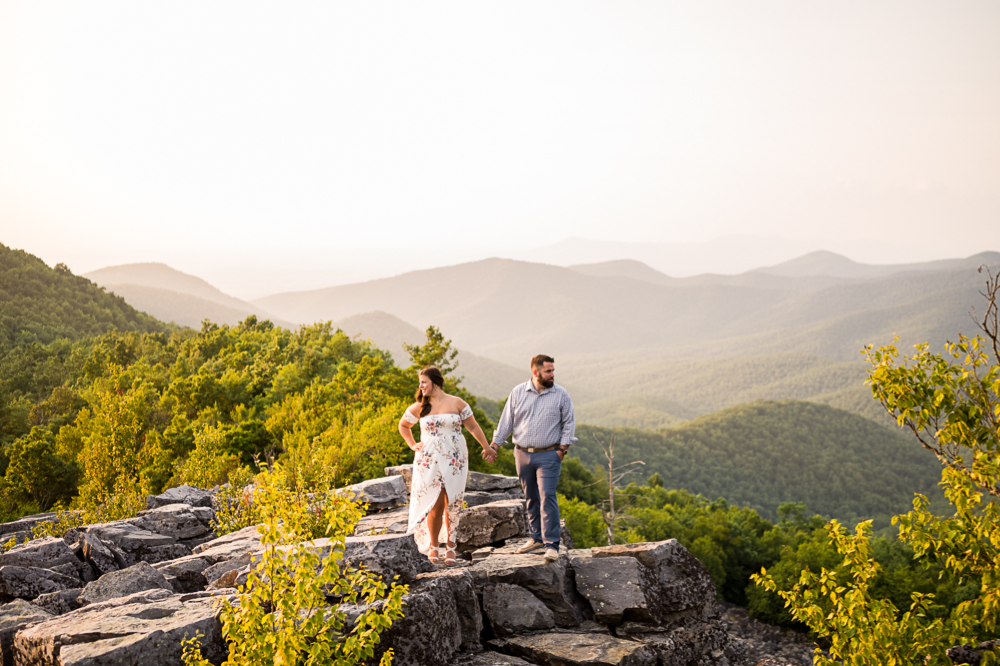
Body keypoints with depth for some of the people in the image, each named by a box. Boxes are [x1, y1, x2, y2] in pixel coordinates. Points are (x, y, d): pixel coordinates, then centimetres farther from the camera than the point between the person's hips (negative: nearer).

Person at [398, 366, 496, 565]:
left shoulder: (457, 404, 2)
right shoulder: (418, 408, 4)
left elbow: (473, 427, 10)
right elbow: (403, 425, 21)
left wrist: (487, 447, 12)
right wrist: (412, 445, 10)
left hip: (454, 461, 0)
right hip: (429, 462, 0)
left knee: (452, 504, 1)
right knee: (435, 505, -5)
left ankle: (450, 545, 14)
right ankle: (433, 545, 11)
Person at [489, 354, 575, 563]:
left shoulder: (561, 395, -1)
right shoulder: (518, 393, 4)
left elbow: (568, 424, 3)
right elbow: (506, 421, 7)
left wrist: (562, 449, -5)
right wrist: (494, 445, 3)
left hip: (548, 455, -3)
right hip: (523, 454, 3)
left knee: (547, 497, -11)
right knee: (530, 498, 11)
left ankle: (551, 545, -10)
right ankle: (537, 537, 25)